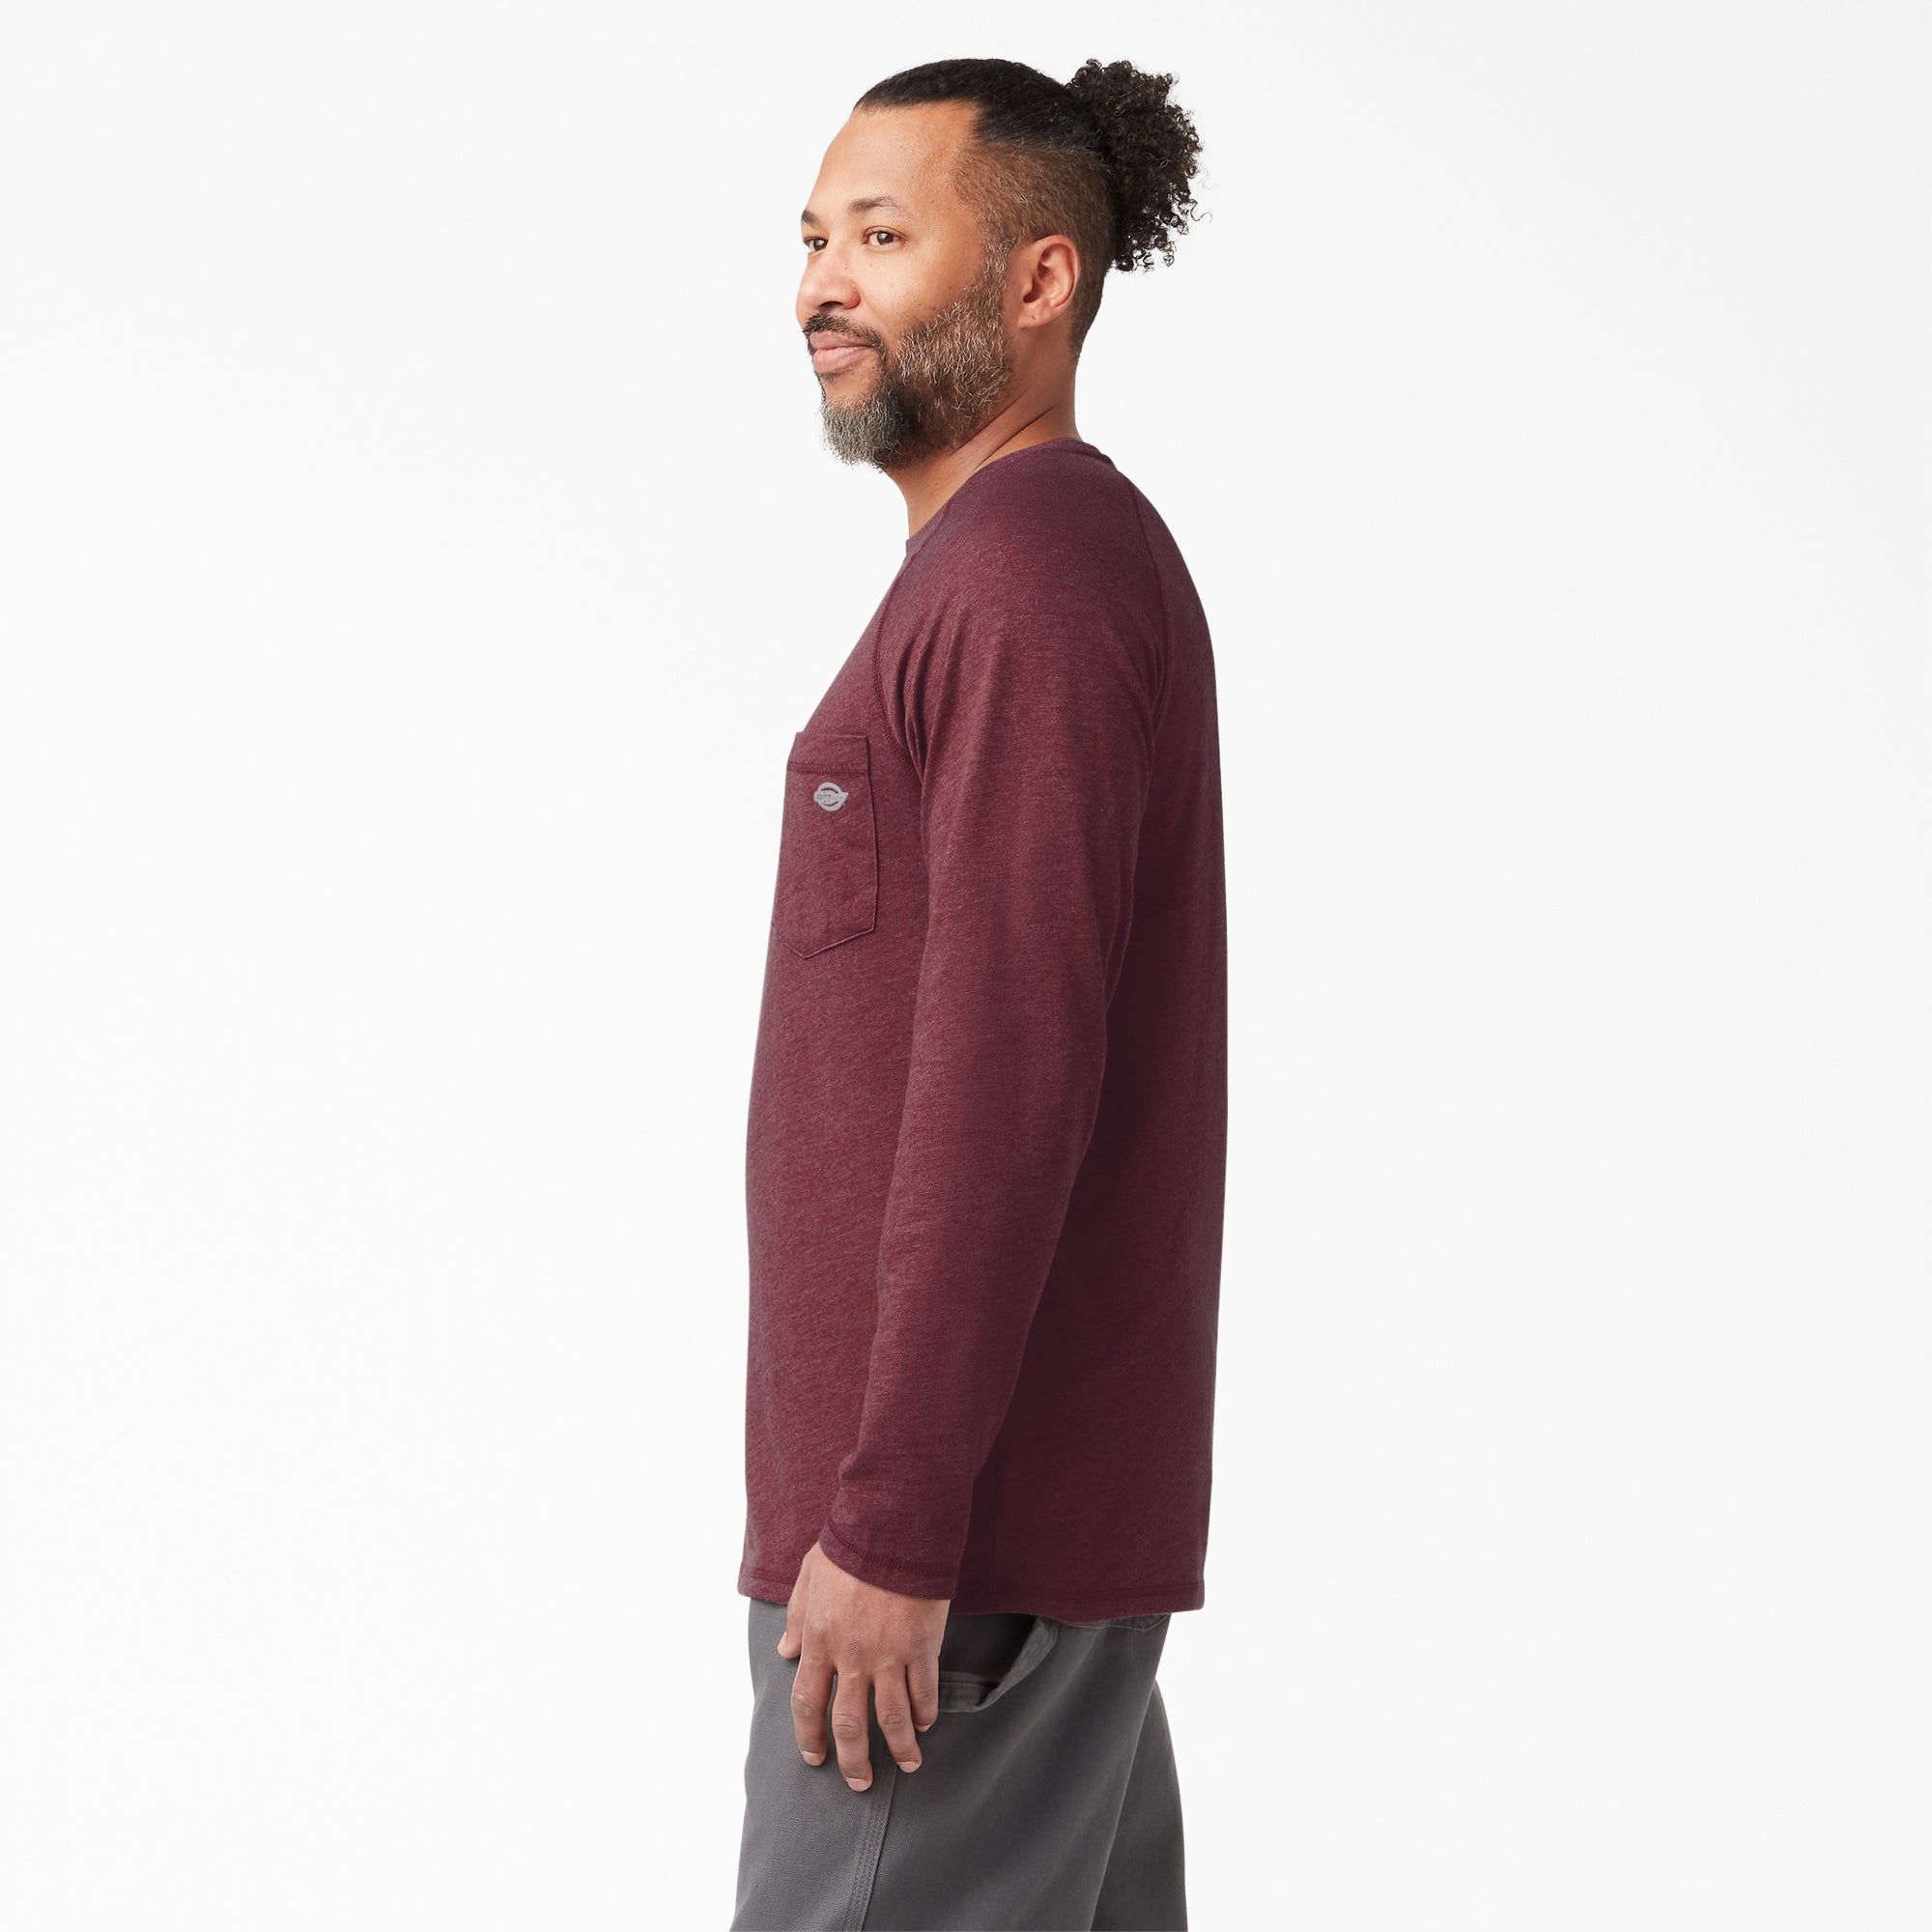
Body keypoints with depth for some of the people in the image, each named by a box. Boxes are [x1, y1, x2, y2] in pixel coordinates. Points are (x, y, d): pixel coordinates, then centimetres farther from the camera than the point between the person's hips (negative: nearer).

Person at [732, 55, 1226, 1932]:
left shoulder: (1037, 577, -15)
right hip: (1051, 1515, 10)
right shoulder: (1029, 580, 18)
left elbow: (1009, 1077, -23)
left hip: (959, 1525, -10)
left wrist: (887, 1527, -23)